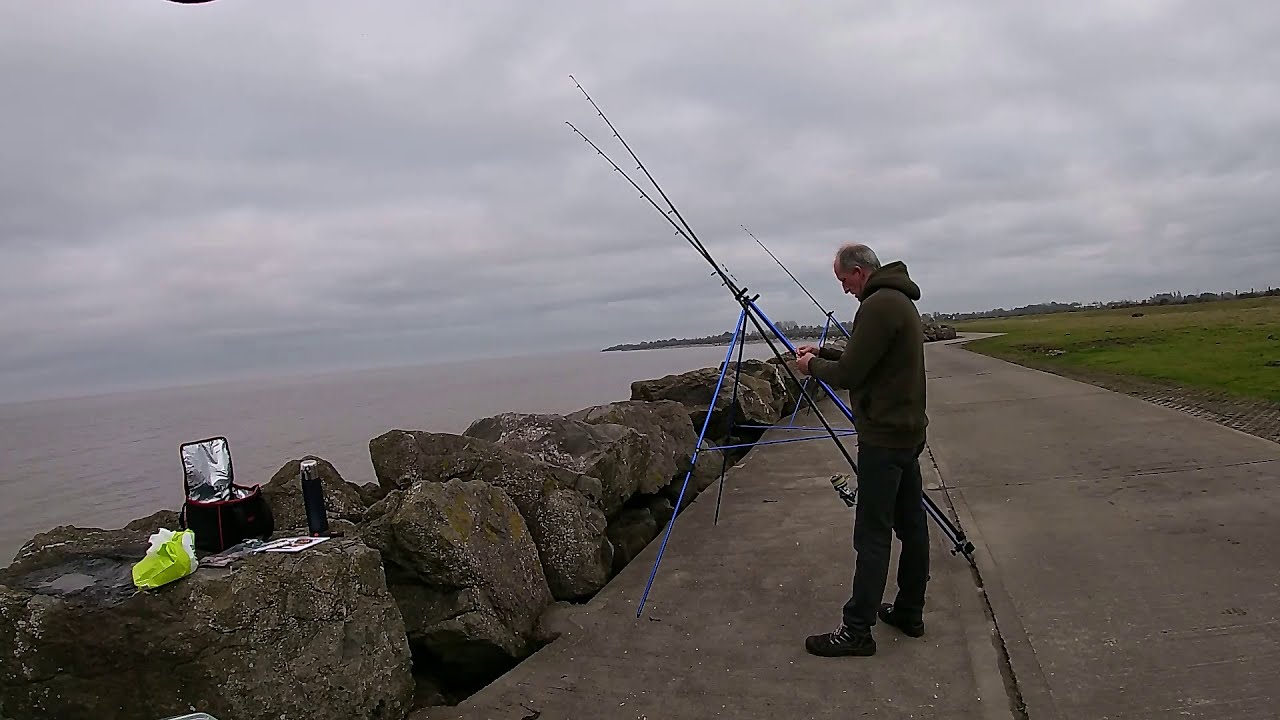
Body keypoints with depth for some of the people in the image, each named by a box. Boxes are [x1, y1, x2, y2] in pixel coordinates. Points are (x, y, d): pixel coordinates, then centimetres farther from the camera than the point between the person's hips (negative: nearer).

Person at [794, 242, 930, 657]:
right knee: (911, 525, 14)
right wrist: (822, 354, 17)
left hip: (883, 438, -10)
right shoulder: (900, 301, 14)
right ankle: (909, 612, 25)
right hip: (908, 431, 11)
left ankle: (856, 630, 0)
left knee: (872, 535, -6)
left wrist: (813, 366, -1)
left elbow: (847, 376, -19)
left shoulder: (877, 306, -19)